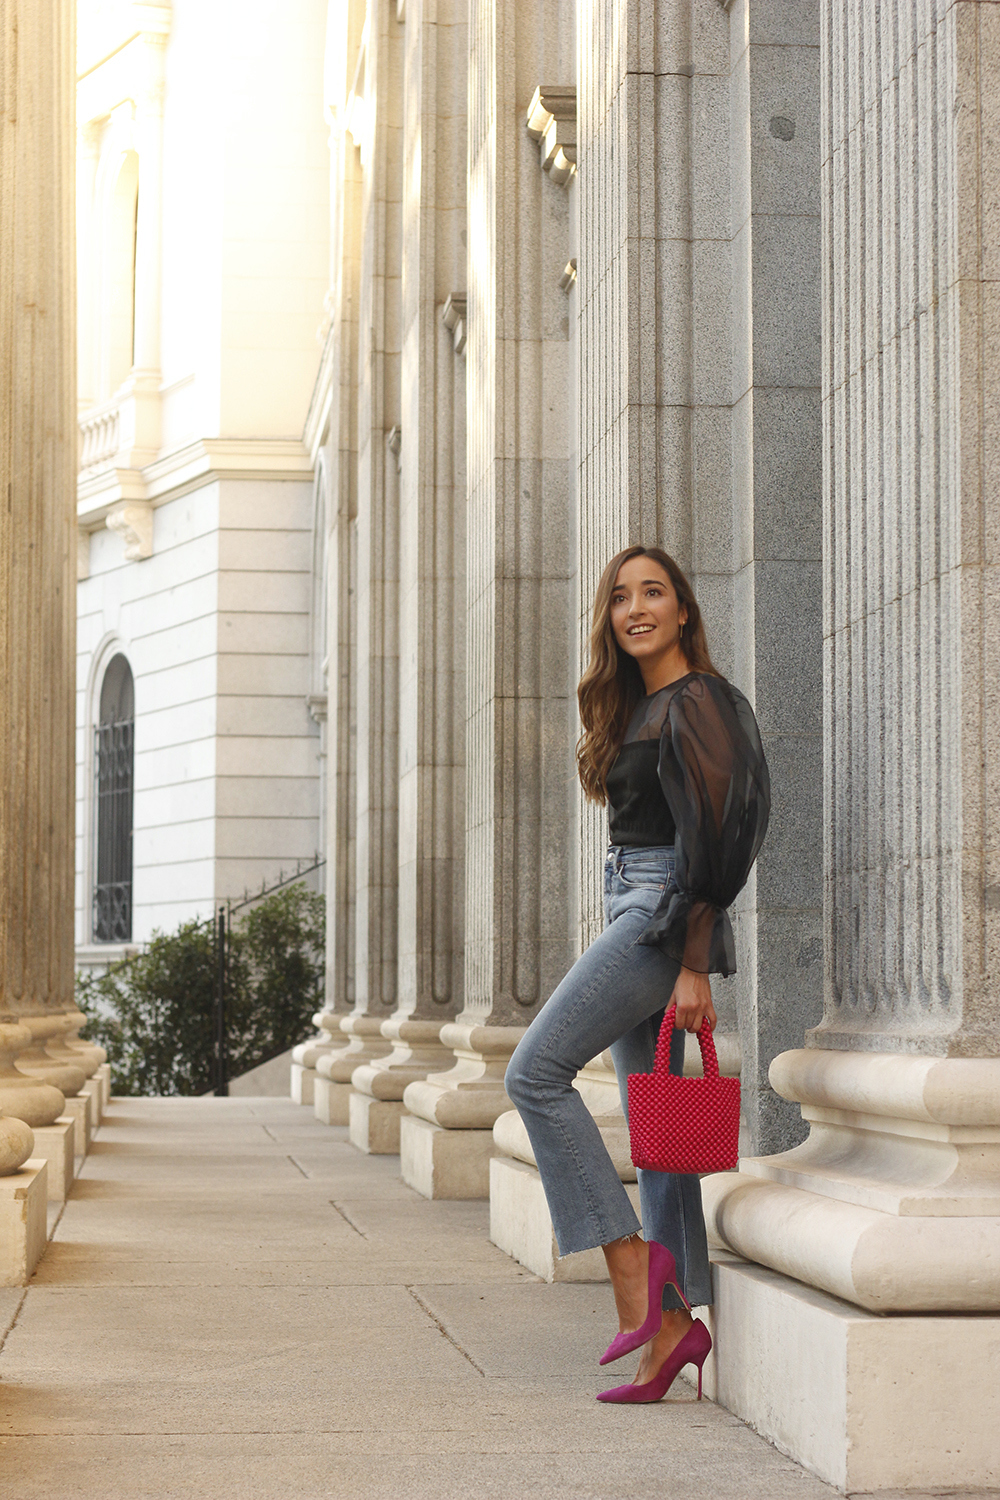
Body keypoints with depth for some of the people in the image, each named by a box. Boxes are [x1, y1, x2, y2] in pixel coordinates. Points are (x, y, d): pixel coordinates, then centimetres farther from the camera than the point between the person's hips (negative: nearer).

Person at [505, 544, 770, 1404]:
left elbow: (712, 835, -16)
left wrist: (696, 966, -20)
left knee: (536, 1073, -15)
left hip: (664, 914, -10)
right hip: (634, 917, 10)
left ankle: (634, 1266, -13)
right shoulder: (634, 710, 18)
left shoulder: (696, 703, -10)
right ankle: (672, 1323, 5)